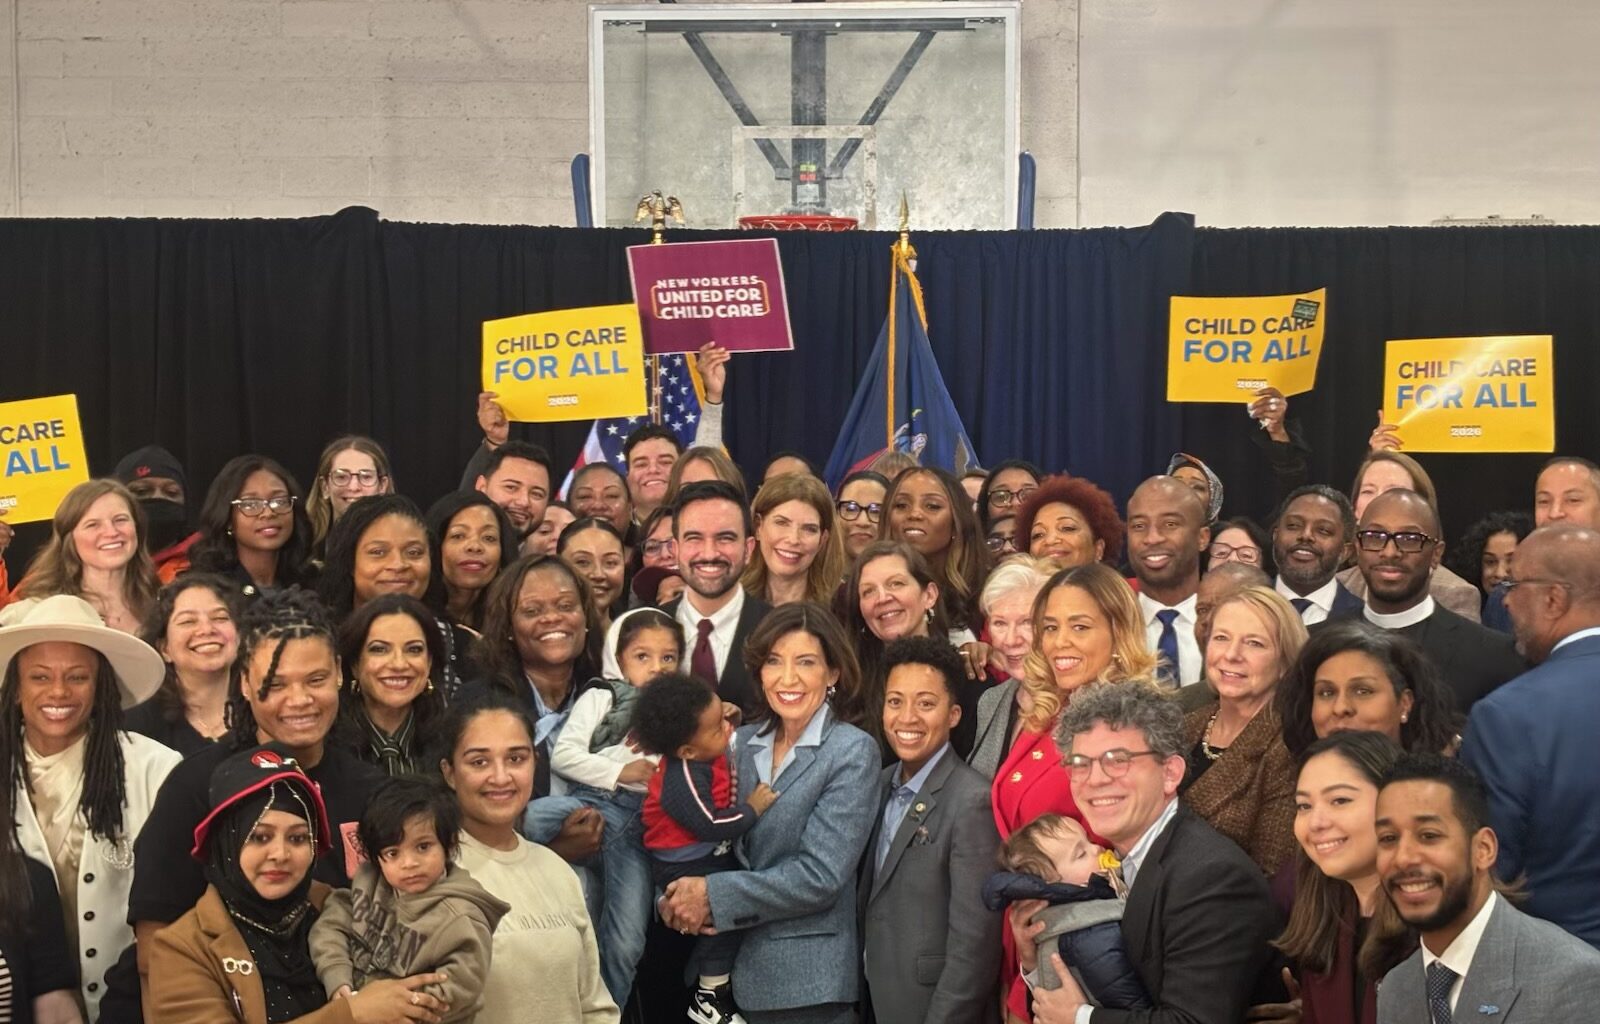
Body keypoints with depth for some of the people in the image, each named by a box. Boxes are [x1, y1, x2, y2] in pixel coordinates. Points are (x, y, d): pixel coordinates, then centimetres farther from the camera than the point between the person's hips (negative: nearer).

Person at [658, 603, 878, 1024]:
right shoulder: (742, 743, 6)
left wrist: (713, 896, -14)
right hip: (734, 971, 5)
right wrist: (680, 900, -13)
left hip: (808, 983, -5)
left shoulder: (853, 752, -9)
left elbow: (820, 875, -16)